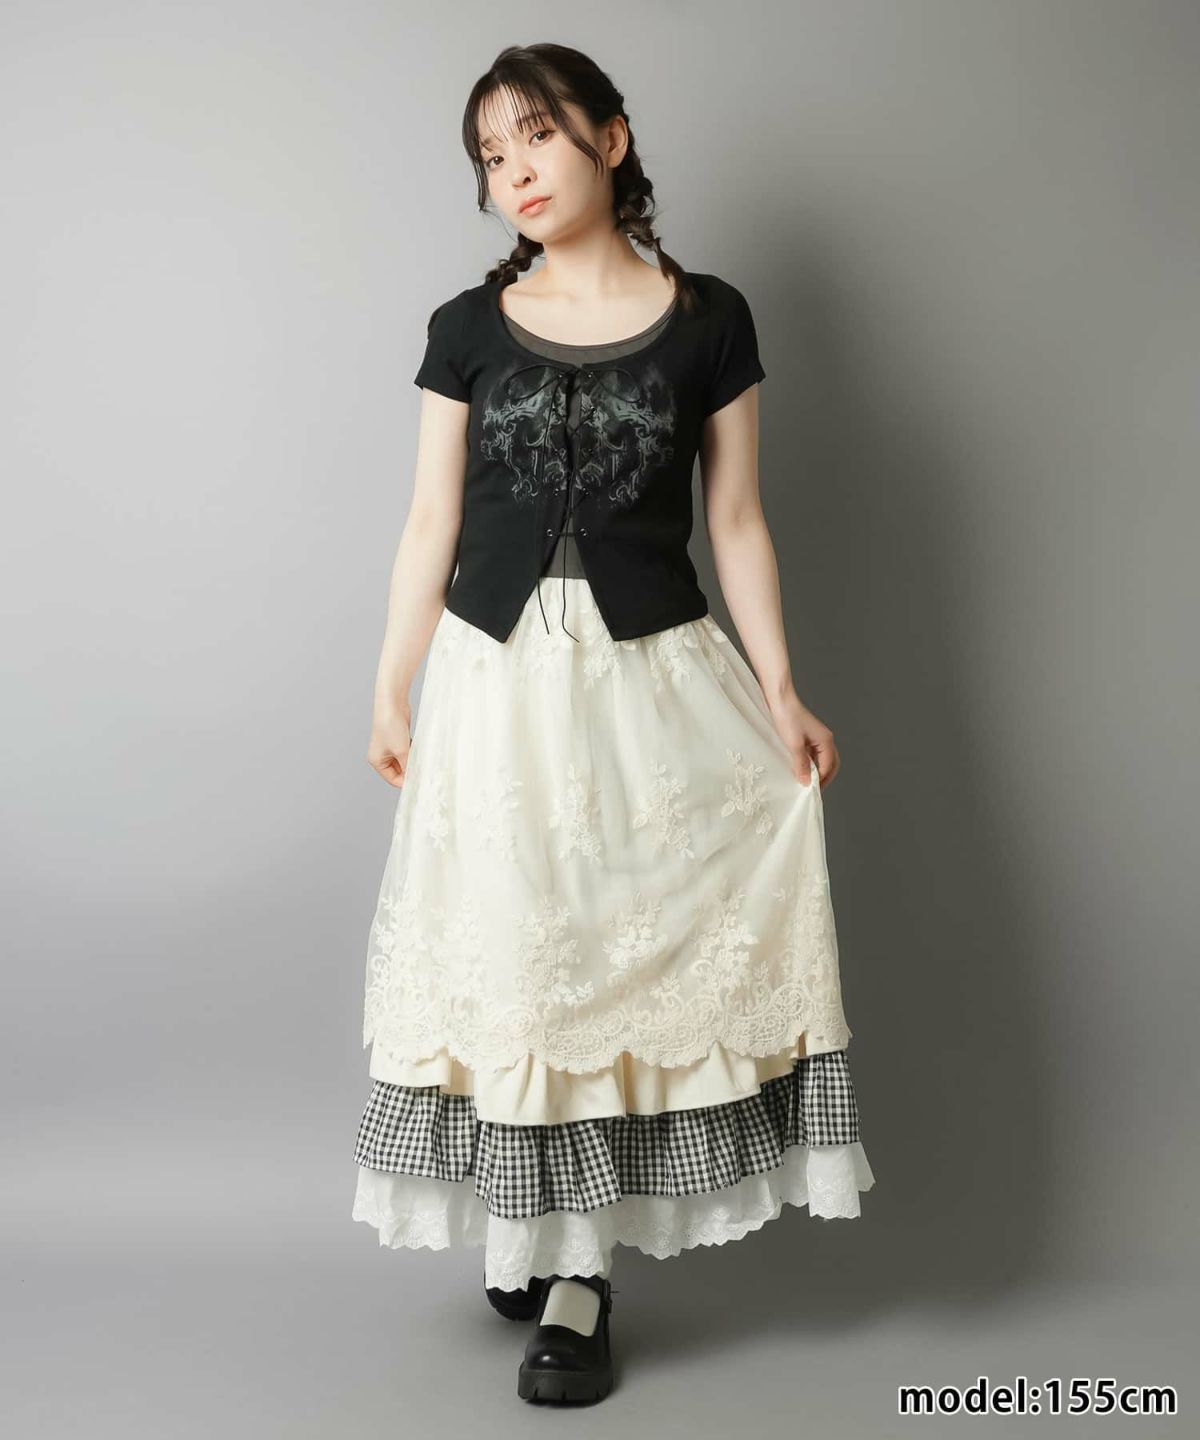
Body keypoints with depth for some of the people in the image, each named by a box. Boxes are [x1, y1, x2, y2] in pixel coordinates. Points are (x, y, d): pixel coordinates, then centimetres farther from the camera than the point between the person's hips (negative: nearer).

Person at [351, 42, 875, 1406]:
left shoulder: (709, 319, 3)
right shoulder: (467, 328, 6)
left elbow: (736, 520, 4)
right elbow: (430, 524, 7)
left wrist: (779, 691, -2)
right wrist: (391, 689, 4)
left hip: (654, 676, -1)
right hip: (497, 677, 1)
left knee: (628, 954, -1)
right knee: (509, 959, 4)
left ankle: (579, 1273, 11)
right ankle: (530, 1234, 21)